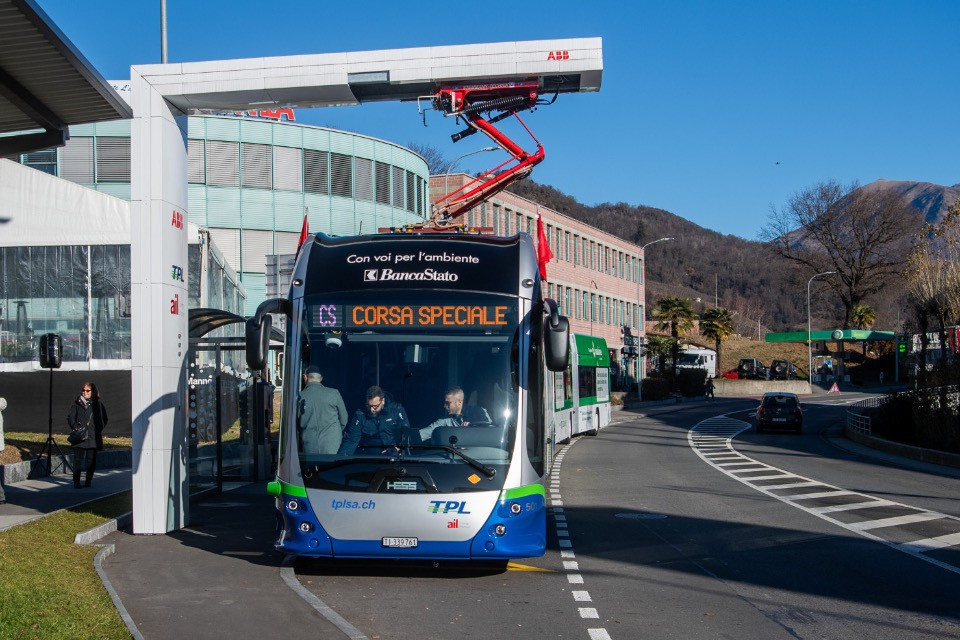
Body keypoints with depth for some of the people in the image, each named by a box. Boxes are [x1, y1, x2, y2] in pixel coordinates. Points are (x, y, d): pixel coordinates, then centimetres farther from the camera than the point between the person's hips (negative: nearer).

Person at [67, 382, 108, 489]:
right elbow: (70, 417, 8)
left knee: (91, 460, 5)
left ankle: (88, 480, 15)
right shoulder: (77, 404, 8)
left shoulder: (98, 404, 7)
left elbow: (104, 419, 11)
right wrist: (75, 427, -9)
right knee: (78, 459, -6)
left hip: (93, 436, 1)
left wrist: (98, 430, -1)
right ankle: (76, 482, -6)